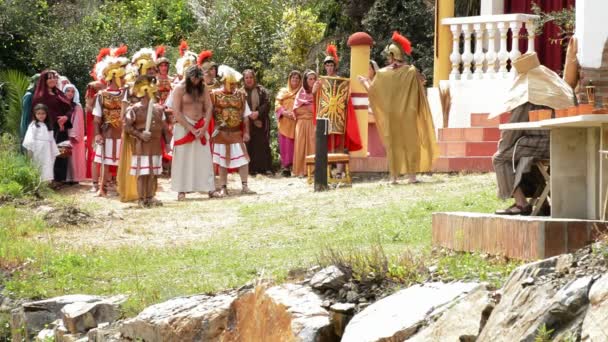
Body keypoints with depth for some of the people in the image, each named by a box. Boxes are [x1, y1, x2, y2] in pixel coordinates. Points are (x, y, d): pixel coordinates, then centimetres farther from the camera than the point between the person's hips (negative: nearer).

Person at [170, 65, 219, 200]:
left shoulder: (203, 88, 7)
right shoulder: (179, 89, -6)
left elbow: (208, 108, 5)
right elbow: (176, 112, -11)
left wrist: (204, 127, -9)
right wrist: (191, 128, -14)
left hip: (200, 127, 4)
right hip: (184, 127, -4)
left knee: (204, 158, 2)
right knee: (183, 159, -1)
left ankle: (210, 189, 3)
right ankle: (181, 190, 3)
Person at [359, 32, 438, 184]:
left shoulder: (382, 73, -5)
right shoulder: (411, 71, -9)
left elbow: (372, 91, 6)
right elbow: (419, 93, -7)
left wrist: (365, 82, 26)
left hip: (390, 116, 1)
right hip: (408, 114, -1)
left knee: (393, 144, 8)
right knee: (410, 143, 5)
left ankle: (394, 176, 5)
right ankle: (412, 175, 0)